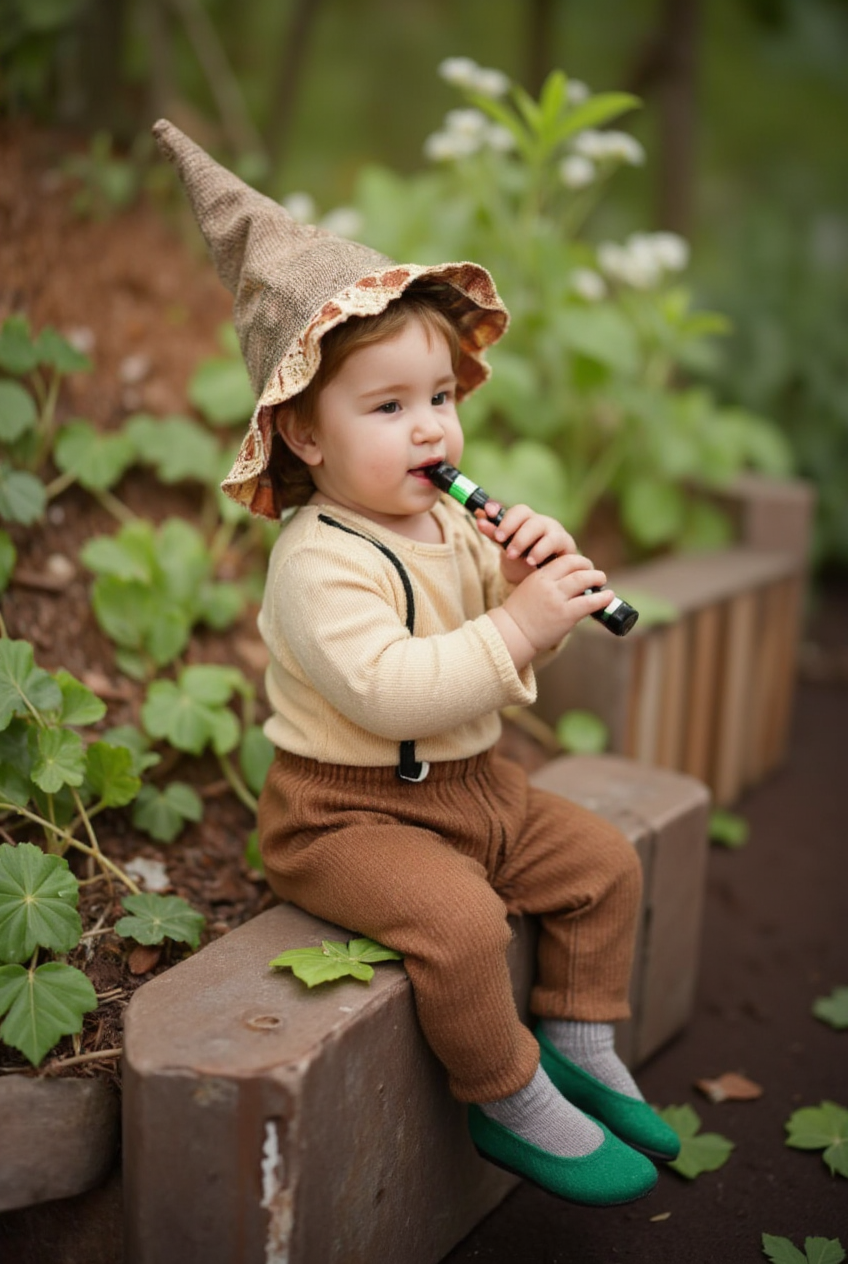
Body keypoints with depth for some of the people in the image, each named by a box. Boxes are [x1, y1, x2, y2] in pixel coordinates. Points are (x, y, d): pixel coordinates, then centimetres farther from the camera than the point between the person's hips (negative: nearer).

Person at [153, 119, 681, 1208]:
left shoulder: (455, 524, 5)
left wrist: (538, 577, -12)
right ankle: (513, 1105, -5)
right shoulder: (318, 561, -23)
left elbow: (505, 644, 9)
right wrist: (516, 630, -34)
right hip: (346, 810, -8)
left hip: (472, 784, 9)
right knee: (457, 917, -29)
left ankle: (575, 1048, 23)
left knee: (603, 861, 9)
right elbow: (387, 690, -34)